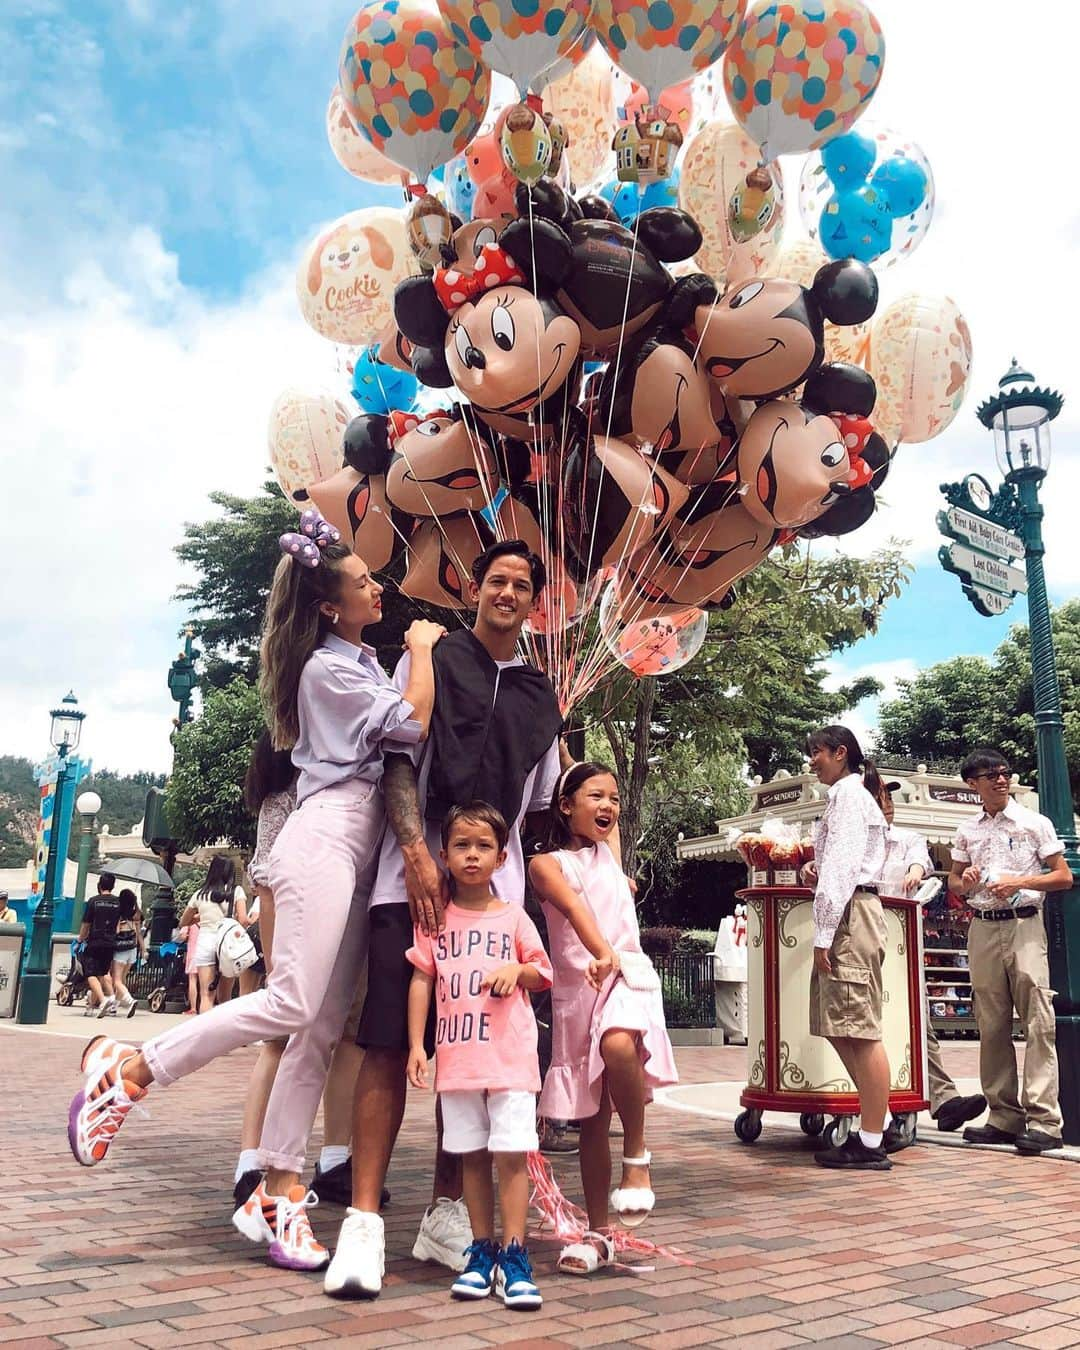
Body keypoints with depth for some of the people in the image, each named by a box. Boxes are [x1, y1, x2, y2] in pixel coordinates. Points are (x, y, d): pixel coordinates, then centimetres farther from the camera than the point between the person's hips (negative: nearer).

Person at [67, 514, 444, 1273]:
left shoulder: (363, 666, 24)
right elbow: (413, 724, -11)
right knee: (292, 1005, -18)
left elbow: (400, 732, 22)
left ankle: (277, 1195, 4)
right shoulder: (329, 667, -4)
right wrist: (423, 650, 2)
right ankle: (129, 1067, -5)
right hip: (325, 839, -9)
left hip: (357, 851, 9)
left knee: (323, 1029, 2)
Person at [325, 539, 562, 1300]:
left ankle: (446, 1216, 15)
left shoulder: (541, 699, 19)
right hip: (415, 877, -3)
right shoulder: (429, 659, 8)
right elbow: (397, 759, -1)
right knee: (390, 1045, -7)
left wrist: (526, 892, 10)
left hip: (496, 888, 4)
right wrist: (416, 850, -13)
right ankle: (364, 1222, -3)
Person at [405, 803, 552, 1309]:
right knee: (472, 1155, 9)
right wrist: (416, 1044, -1)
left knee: (512, 1153, -5)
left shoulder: (513, 917, 6)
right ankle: (481, 1252, 19)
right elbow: (421, 980, 5)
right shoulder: (435, 919, 6)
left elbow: (544, 972, 13)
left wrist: (518, 970, -9)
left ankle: (513, 1256, 3)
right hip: (457, 1054, 1)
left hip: (510, 1054, -1)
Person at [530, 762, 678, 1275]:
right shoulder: (547, 863, 2)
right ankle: (598, 1233, 16)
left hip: (627, 975, 1)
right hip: (576, 989, -1)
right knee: (590, 1121, 4)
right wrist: (602, 954, -34)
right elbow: (574, 909, -17)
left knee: (618, 1045, -33)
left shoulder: (610, 850, 15)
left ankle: (637, 1157, -13)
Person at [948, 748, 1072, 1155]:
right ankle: (1005, 1117, 13)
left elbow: (1064, 877, 2)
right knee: (992, 1026, 5)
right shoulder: (967, 831, 12)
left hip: (1024, 925, -4)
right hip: (982, 927, 4)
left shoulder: (1035, 823, 3)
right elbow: (953, 881, 20)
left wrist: (1019, 881, -12)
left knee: (1037, 1022, -10)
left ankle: (1043, 1121, -8)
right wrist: (966, 883, -3)